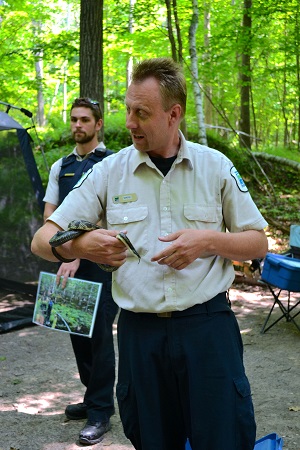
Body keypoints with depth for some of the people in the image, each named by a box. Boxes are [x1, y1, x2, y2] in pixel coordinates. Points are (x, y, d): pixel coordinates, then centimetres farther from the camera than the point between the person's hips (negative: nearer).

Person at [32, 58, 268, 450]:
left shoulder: (216, 167, 3)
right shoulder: (108, 172, 3)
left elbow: (258, 243, 8)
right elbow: (42, 240, 1)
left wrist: (209, 240, -12)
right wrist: (78, 246, -22)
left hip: (207, 325, 0)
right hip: (140, 330, 1)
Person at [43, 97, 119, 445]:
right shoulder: (60, 167, 13)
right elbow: (49, 217, 10)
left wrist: (79, 256, -16)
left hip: (101, 261, -6)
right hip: (68, 263, 6)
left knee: (99, 333, -4)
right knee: (76, 331, 12)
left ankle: (99, 411, 4)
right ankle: (93, 397, 27)